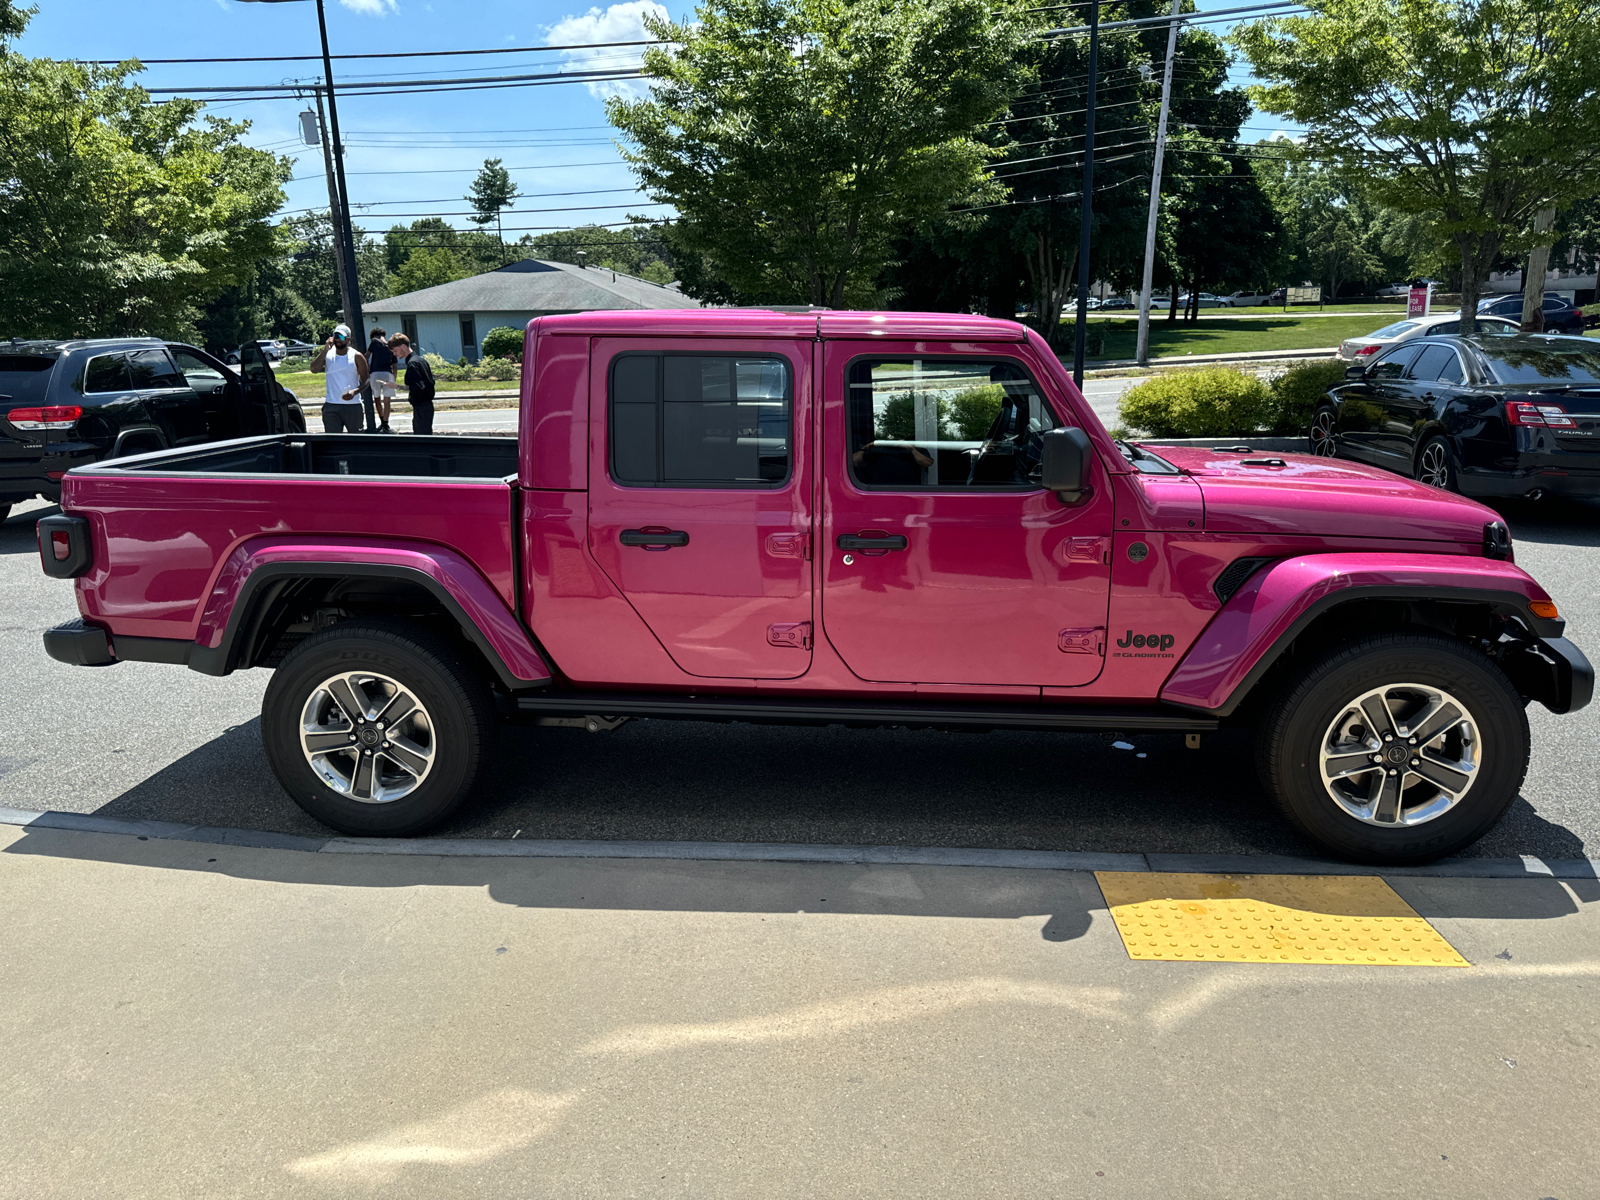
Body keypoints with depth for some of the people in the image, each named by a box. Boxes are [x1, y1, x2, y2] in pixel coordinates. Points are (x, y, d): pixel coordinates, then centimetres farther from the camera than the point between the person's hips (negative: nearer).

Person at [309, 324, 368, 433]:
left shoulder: (356, 356, 1)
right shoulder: (327, 354, 6)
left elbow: (365, 380, 1)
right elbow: (314, 369, -8)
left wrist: (355, 391, -19)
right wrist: (325, 350, -13)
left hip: (353, 405, -1)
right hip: (331, 405, 1)